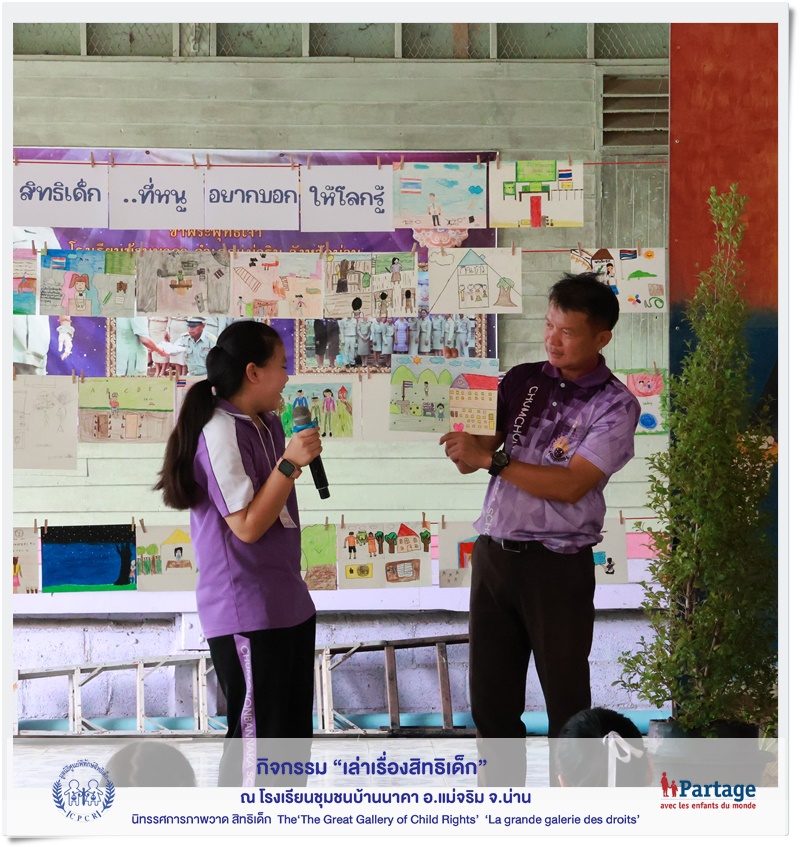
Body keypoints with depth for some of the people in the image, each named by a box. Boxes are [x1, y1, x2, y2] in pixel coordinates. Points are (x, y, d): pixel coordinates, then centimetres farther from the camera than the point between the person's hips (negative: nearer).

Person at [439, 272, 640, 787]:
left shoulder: (615, 405, -6)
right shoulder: (522, 381, 7)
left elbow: (570, 485, -17)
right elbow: (470, 458, 10)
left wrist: (492, 459, -18)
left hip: (558, 566, -5)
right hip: (493, 553, 5)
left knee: (566, 704, 4)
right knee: (491, 700, 10)